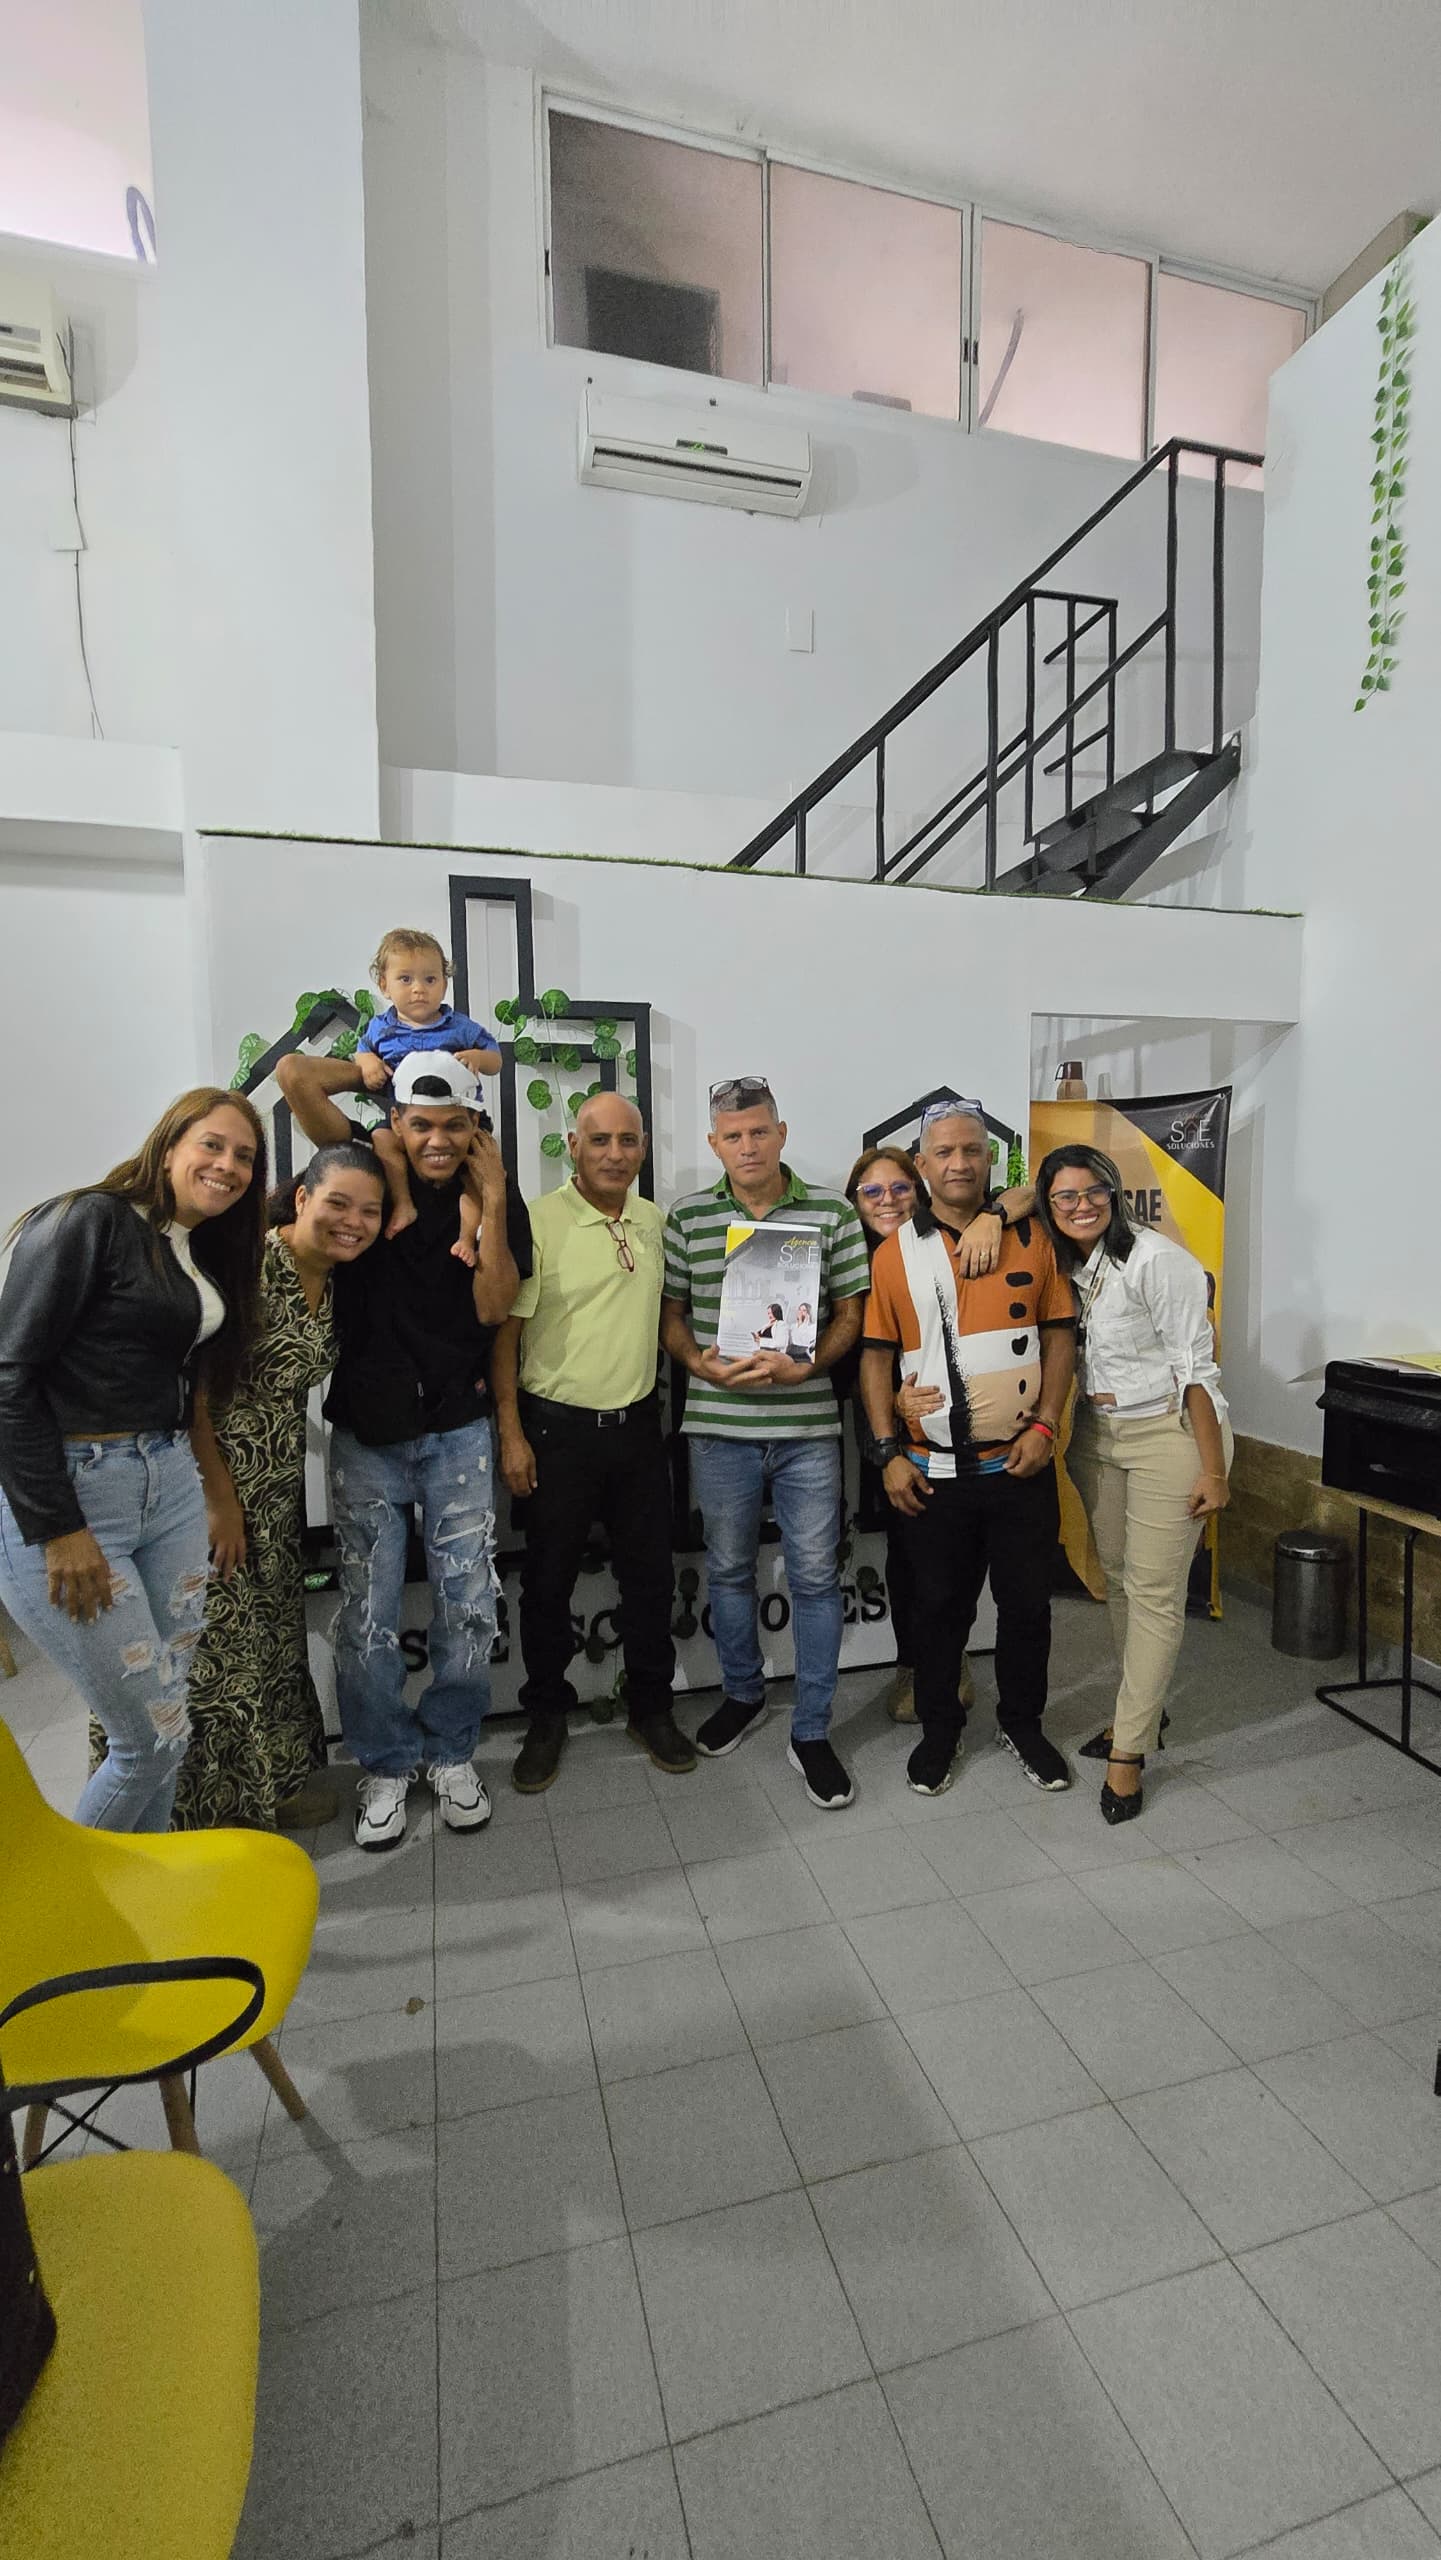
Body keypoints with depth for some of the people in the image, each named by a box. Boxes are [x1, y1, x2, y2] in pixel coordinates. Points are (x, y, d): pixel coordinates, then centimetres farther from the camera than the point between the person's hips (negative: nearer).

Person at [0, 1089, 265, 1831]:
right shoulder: (88, 1221, -11)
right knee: (156, 1737, 1)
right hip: (63, 1498, -7)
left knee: (158, 1725, 13)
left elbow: (191, 1382, 12)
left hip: (170, 1490, 7)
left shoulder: (210, 1255, 13)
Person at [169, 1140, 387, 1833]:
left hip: (278, 1486, 8)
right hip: (210, 1476, -8)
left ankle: (273, 1777, 37)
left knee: (274, 1630, 18)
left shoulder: (336, 1281, 4)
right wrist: (221, 1495, -18)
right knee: (216, 1640, 3)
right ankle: (215, 1806, 24)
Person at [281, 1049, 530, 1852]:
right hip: (367, 1430, 0)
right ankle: (387, 1763, 30)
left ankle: (451, 1751, 30)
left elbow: (493, 1308, -11)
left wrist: (492, 1198, -15)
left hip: (458, 1430, 1)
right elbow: (296, 1074, -12)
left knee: (470, 1608, 6)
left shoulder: (497, 1197, -1)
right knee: (369, 1613, 7)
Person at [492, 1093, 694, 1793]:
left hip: (638, 1422, 4)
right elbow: (505, 1331, -10)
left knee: (650, 1574, 13)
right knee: (548, 1582, 10)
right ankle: (546, 1720, 31)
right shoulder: (538, 1220, -11)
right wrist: (512, 1433, -12)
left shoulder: (655, 1222, 5)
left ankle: (651, 1708, 32)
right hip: (557, 1427, -4)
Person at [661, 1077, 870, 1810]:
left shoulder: (832, 1214, -1)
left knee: (815, 1577, 6)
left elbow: (850, 1315, 2)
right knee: (728, 1569, 16)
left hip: (808, 1426, -1)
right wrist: (704, 1366, -13)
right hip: (718, 1426, 2)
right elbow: (670, 1316, 6)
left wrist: (805, 1365, -16)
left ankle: (811, 1733, 23)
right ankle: (742, 1695, 40)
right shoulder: (686, 1219, 2)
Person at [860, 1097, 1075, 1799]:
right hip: (933, 1471, -1)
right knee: (938, 1607, 13)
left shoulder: (1030, 1238, 2)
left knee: (1027, 1603, 14)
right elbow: (875, 1354, 0)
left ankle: (1022, 1723, 36)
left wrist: (1044, 1426, -6)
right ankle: (939, 1728, 33)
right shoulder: (894, 1252, -1)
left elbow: (1060, 1334, 4)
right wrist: (889, 1452, -5)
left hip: (1020, 1465, 1)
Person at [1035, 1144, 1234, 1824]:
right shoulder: (1061, 1266, 4)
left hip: (1168, 1433, -6)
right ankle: (1141, 1711, 32)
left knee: (1154, 1592, -1)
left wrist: (1213, 1469, -15)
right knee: (1118, 1582, 13)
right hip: (1095, 1436, 6)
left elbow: (1196, 1366, -15)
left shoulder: (1157, 1259, -16)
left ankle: (1127, 1753, 8)